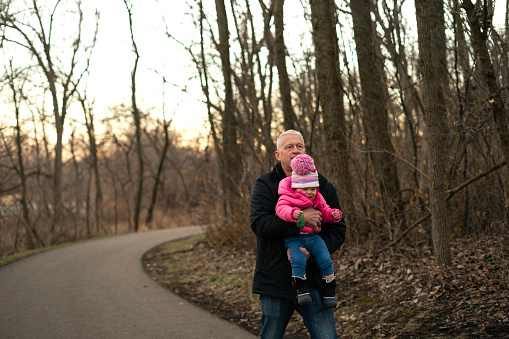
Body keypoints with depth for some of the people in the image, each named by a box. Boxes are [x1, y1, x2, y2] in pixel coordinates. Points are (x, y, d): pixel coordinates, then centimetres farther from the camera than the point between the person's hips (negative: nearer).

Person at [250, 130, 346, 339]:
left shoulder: (323, 186, 6)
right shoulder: (264, 185, 0)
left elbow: (338, 231, 2)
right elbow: (259, 223, -16)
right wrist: (300, 218, -23)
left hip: (313, 280, 1)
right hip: (275, 280, -1)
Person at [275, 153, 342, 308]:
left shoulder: (318, 199, 13)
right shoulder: (288, 198, -6)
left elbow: (325, 212, 19)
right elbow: (280, 208, -22)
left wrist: (333, 214, -4)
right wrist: (292, 213, -42)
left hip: (313, 237, 4)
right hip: (293, 238, -4)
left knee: (325, 260, -10)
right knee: (298, 260, -28)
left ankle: (329, 292, 6)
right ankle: (302, 290, -11)